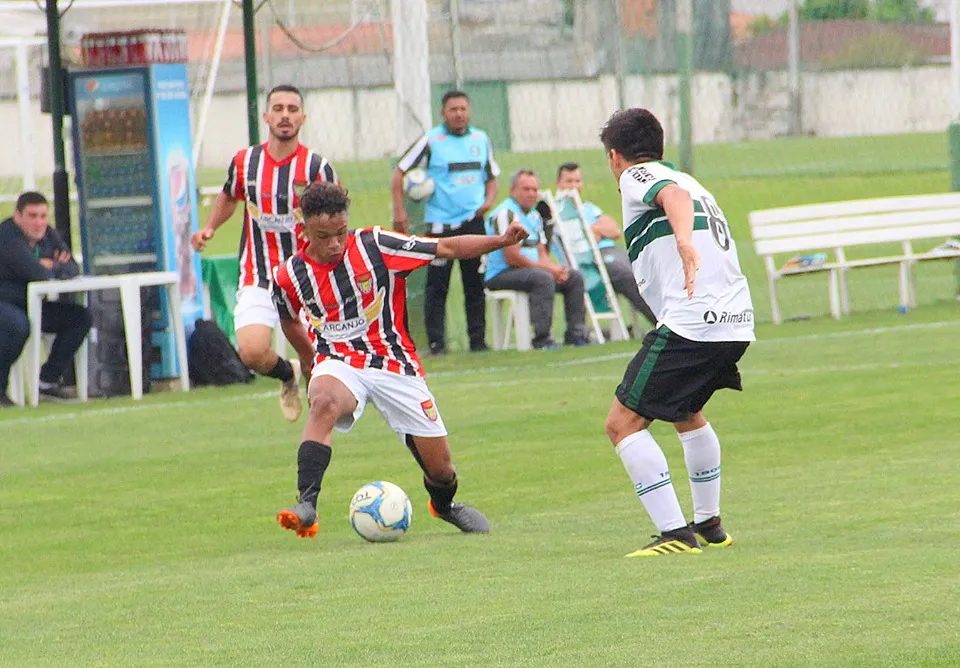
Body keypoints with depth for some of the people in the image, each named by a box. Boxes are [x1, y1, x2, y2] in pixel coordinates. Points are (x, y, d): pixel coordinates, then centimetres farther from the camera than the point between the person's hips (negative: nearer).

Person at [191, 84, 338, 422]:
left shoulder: (317, 167, -7)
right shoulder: (244, 161, 3)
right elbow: (229, 197, 24)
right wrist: (209, 227, 9)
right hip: (257, 280, 2)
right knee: (251, 352, -17)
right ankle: (288, 374, 18)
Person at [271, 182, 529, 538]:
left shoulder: (375, 245, -11)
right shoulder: (291, 276, -5)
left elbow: (447, 248, -10)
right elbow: (290, 321, 18)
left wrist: (501, 241, -21)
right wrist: (311, 361, 24)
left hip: (396, 364, 0)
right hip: (339, 363, 0)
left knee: (440, 470, 3)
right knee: (324, 402, -38)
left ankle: (444, 505, 40)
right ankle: (306, 506, -43)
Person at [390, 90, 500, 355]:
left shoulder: (481, 140, 10)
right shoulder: (431, 141, -3)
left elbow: (492, 176, 22)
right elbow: (399, 172, 0)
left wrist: (489, 199, 1)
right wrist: (399, 210, -8)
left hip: (473, 221, 3)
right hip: (441, 223, -3)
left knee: (475, 284, 5)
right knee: (437, 285, -5)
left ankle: (478, 339, 11)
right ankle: (436, 341, -1)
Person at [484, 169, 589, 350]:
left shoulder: (534, 216, 17)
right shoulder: (505, 214, -14)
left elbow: (541, 254, 17)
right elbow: (512, 257, -19)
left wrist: (557, 268, -6)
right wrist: (548, 268, -14)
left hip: (531, 270, 10)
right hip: (500, 275, -10)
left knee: (575, 277, 1)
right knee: (543, 278, -34)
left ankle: (576, 334, -1)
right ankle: (542, 339, -32)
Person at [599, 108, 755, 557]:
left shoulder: (638, 176, 0)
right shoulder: (685, 179, 27)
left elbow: (675, 195, -22)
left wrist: (684, 240, -40)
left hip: (690, 322, -9)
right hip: (736, 321, 9)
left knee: (623, 423, -6)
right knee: (688, 414, 32)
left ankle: (675, 533, -13)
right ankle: (709, 525, 38)